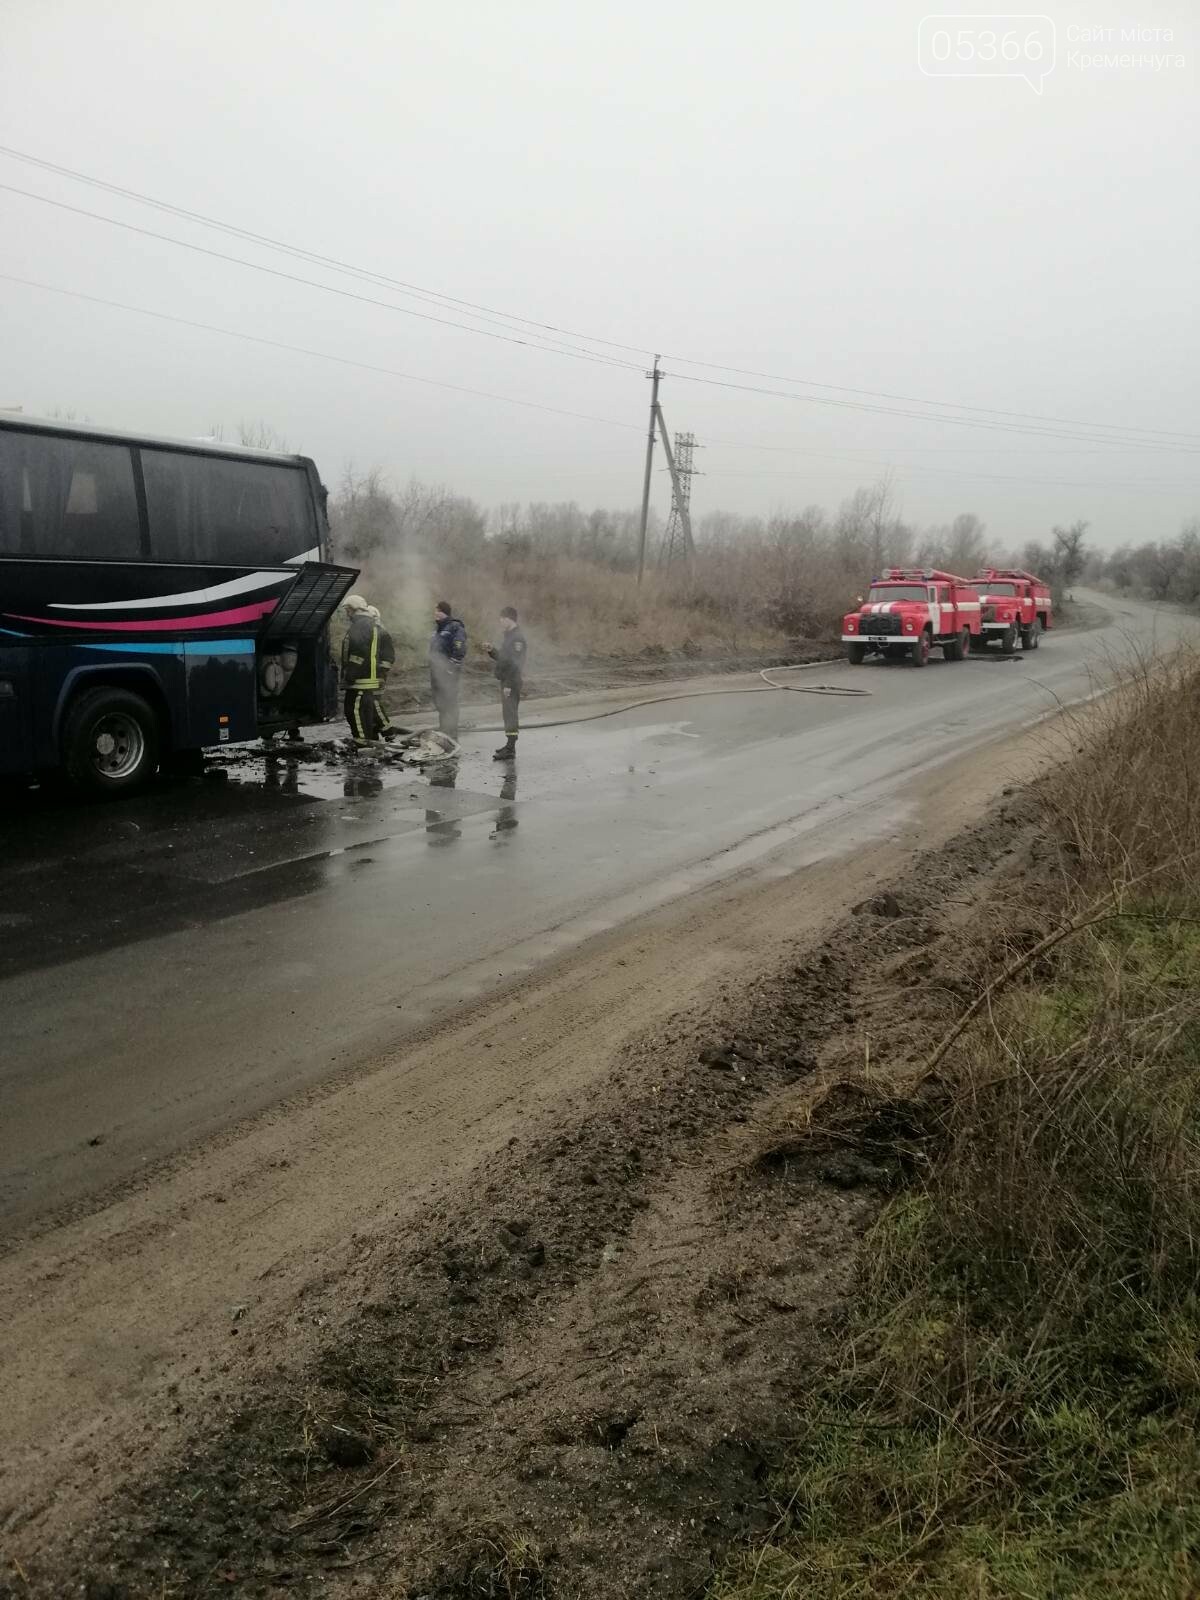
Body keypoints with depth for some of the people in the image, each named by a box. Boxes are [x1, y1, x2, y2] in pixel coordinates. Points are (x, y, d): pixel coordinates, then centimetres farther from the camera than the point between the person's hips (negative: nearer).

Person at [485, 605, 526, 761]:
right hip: (506, 680, 10)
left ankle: (510, 750, -9)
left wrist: (509, 684, -24)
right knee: (508, 713, 16)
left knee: (510, 713, -9)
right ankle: (510, 745, 26)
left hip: (512, 682, -10)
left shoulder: (517, 638, -17)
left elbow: (515, 663, -23)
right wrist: (492, 650, 8)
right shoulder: (509, 636, 16)